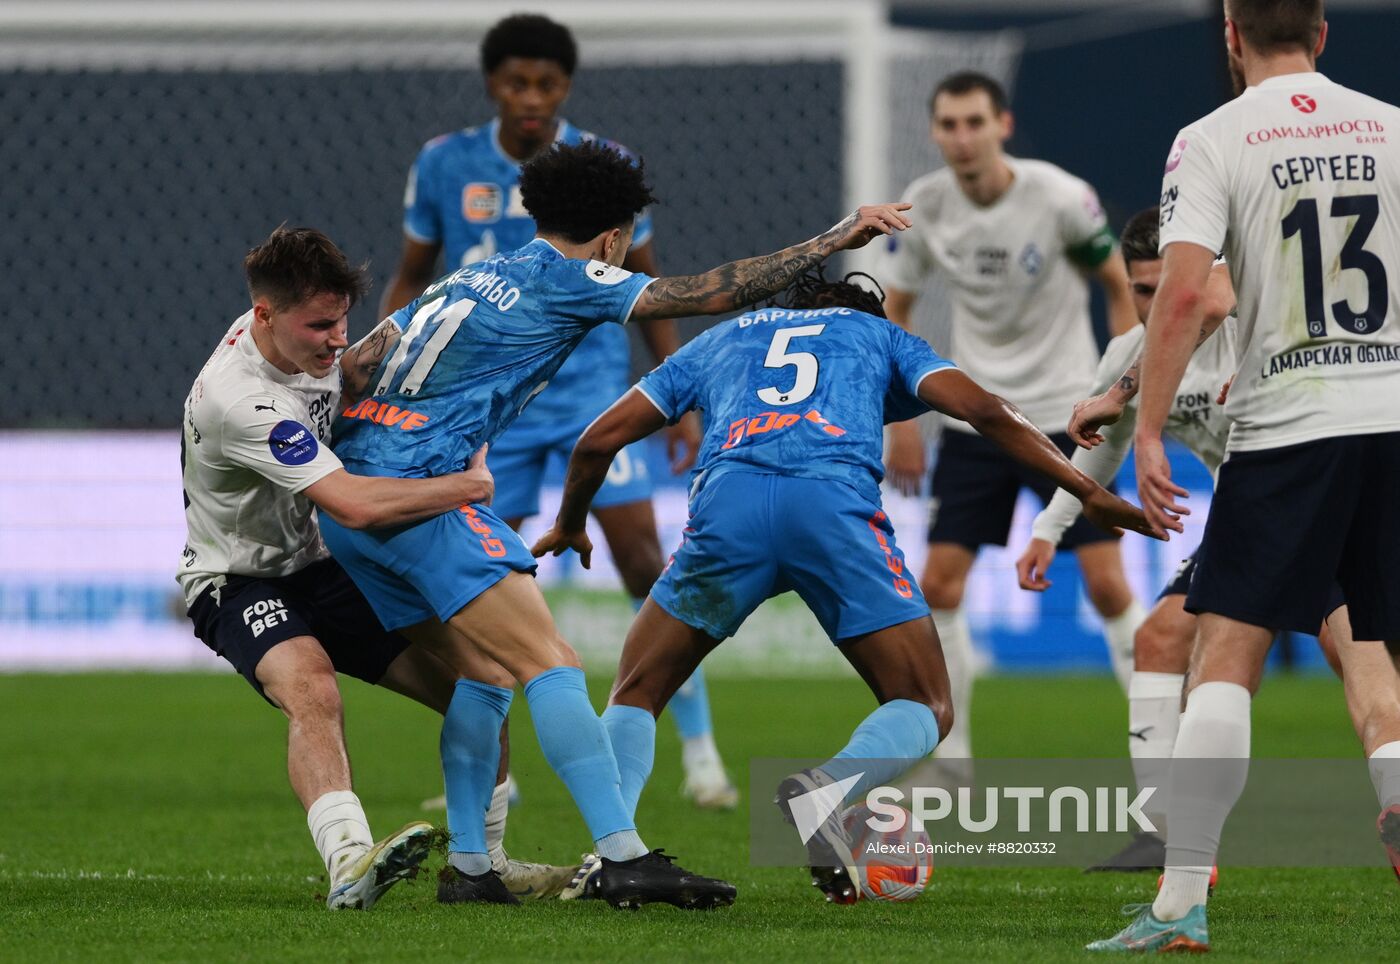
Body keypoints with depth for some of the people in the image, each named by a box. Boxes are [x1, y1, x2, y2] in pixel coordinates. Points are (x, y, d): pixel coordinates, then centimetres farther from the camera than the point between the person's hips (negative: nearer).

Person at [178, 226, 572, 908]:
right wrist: (474, 485, -28)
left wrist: (361, 365, -4)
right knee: (311, 689, -39)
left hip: (321, 569, 8)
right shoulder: (238, 399, -32)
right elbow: (354, 504, -37)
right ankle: (348, 862, -55)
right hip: (240, 584, -8)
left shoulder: (302, 336, -5)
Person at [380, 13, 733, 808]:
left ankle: (699, 749, -2)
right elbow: (412, 278, 10)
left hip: (591, 386, -1)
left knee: (642, 558, -12)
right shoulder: (444, 167, -2)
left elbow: (646, 285, 6)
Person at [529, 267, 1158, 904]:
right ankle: (826, 789, -22)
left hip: (727, 500, 2)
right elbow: (984, 411, 16)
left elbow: (600, 439, 34)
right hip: (837, 505, -1)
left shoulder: (719, 340, 37)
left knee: (636, 693, 19)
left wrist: (568, 526, 51)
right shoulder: (880, 335, 33)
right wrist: (1088, 492, 15)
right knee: (926, 711, 9)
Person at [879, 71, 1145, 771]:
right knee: (939, 584, -5)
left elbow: (1120, 288, -1)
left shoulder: (1060, 199, -15)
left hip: (1066, 417, -3)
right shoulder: (923, 208, -6)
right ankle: (951, 758, 6)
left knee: (1108, 584, -8)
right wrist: (900, 419, 2)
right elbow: (892, 307, 8)